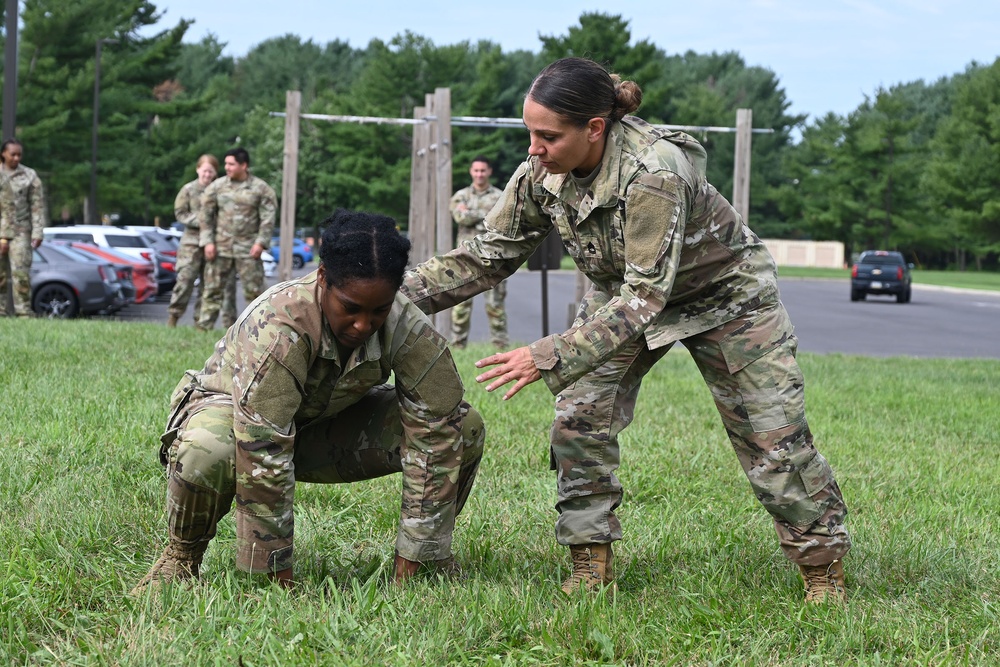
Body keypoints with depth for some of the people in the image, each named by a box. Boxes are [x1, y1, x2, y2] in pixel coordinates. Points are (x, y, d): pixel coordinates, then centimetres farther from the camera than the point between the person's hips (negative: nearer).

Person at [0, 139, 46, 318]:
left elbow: (37, 206, 1)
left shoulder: (29, 176, 2)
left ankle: (24, 311, -8)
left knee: (21, 273, -11)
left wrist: (37, 233, -7)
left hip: (20, 231, -2)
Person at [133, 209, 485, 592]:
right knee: (205, 451, -41)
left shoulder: (408, 330, -26)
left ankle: (435, 557, 6)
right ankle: (183, 554, -10)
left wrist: (410, 568, -26)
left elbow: (436, 432, -25)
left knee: (464, 429, -17)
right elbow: (263, 458, -40)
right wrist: (279, 576, -36)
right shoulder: (277, 328, -39)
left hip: (330, 424, 4)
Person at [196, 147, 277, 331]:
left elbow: (268, 217, -2)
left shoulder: (260, 188, -1)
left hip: (248, 248, -2)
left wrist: (261, 242, -12)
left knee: (254, 289, 0)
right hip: (221, 247, 2)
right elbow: (205, 214, 6)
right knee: (213, 288, 3)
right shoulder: (217, 186, 5)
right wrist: (207, 241, -2)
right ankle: (204, 326, 8)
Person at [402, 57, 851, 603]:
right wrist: (399, 293, -26)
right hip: (623, 292, 5)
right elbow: (487, 254, -12)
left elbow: (645, 295, -42)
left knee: (772, 435, -1)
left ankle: (823, 568, 15)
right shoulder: (541, 174, -21)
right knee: (579, 419, -11)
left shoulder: (653, 172, -41)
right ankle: (592, 566, 0)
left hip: (725, 292, -5)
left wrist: (549, 357, -49)